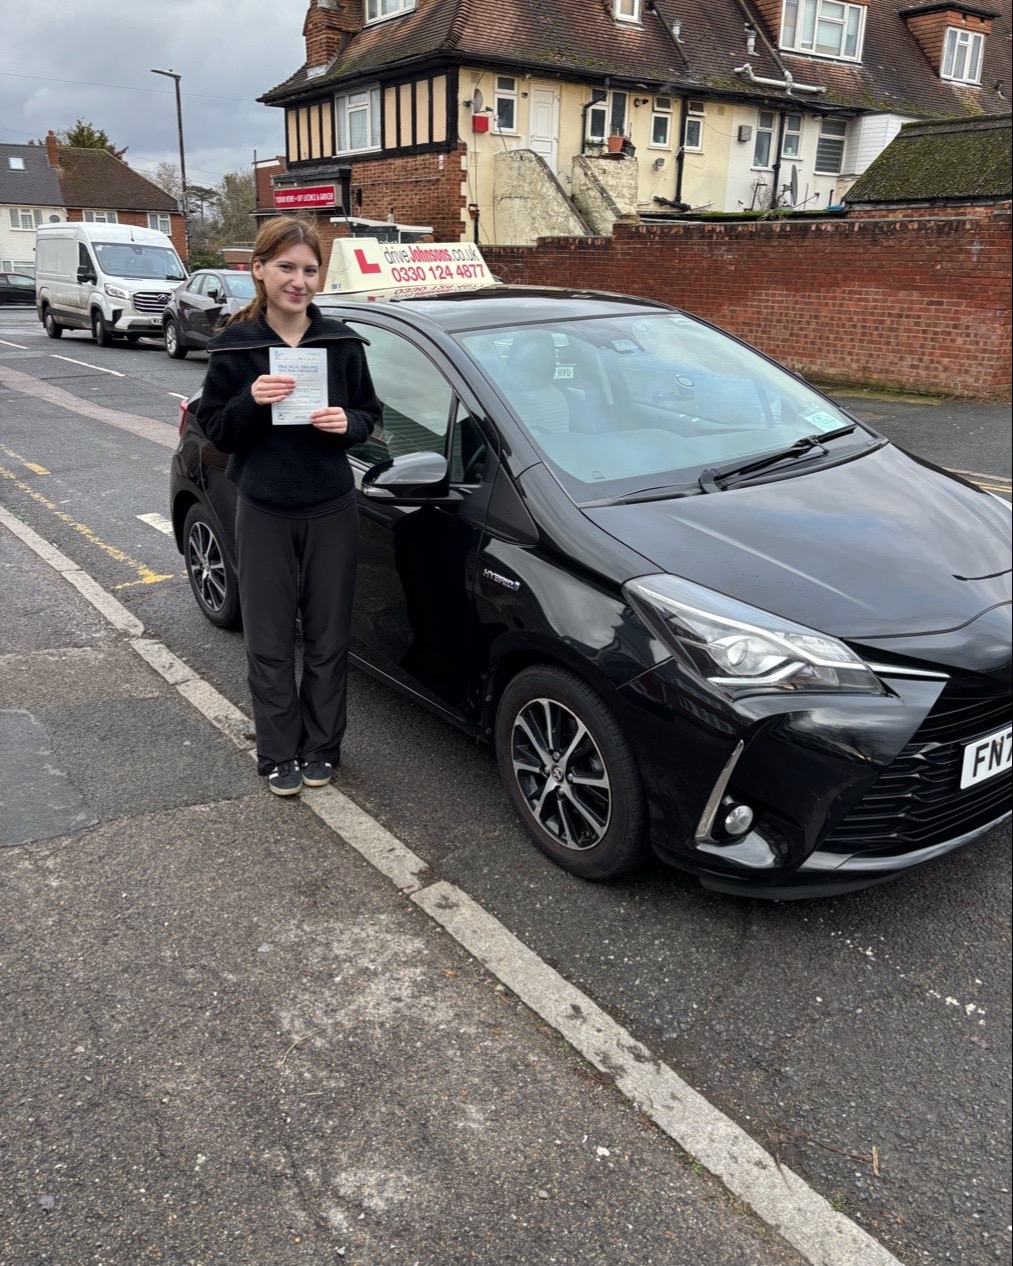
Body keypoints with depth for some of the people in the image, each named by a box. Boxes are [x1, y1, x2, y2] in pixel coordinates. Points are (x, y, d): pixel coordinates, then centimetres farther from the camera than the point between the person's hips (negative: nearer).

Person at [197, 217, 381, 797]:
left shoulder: (342, 342, -1)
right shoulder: (235, 346, -4)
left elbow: (370, 415, 8)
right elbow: (216, 432, -1)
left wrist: (348, 422, -15)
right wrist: (250, 401, -20)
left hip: (332, 512, 1)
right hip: (264, 515, -1)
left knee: (328, 639, 10)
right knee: (270, 644, 6)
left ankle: (321, 748, 27)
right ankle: (280, 755, 22)